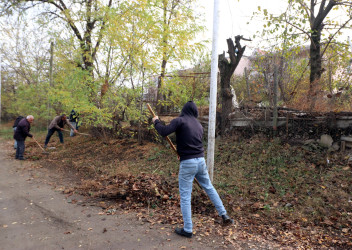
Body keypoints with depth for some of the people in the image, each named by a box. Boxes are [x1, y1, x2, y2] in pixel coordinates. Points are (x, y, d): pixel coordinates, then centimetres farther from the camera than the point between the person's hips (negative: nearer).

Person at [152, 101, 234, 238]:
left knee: (185, 196, 4)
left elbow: (164, 132, -17)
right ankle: (224, 215, 30)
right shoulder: (199, 125, 12)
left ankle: (187, 230, 13)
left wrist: (156, 121, 1)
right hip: (201, 160, 6)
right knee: (209, 188, 23)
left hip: (187, 163, -6)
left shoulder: (180, 120, -8)